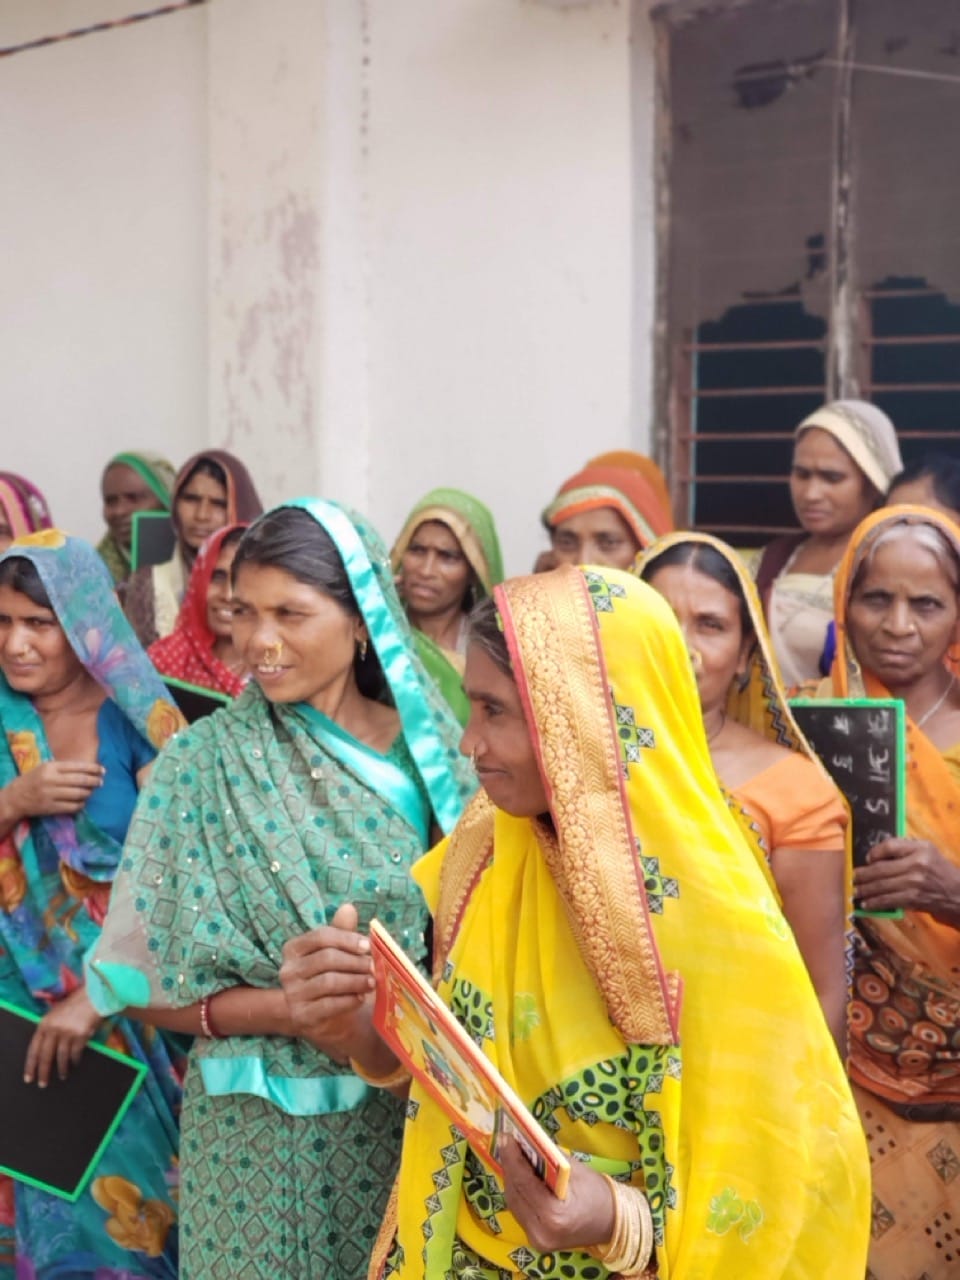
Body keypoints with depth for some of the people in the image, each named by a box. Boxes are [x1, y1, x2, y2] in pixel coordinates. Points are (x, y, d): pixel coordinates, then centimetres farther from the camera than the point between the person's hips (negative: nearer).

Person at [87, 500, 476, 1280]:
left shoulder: (430, 748, -2)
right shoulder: (205, 766, -8)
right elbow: (149, 981, -7)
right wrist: (292, 1010, -20)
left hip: (409, 1113, 2)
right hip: (257, 1129, -2)